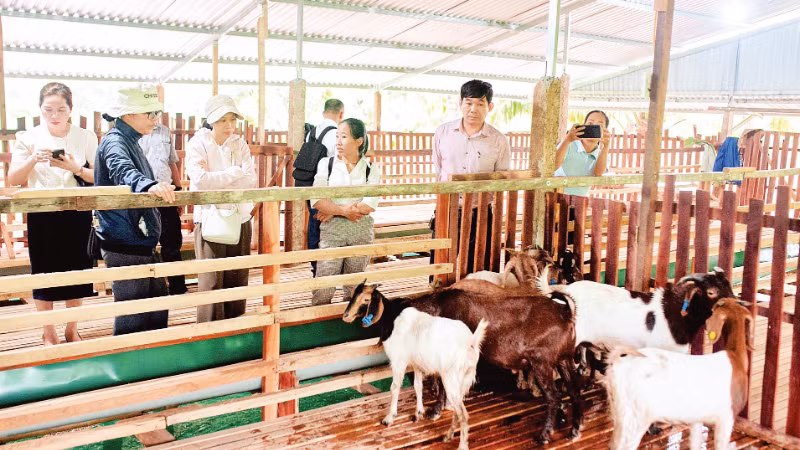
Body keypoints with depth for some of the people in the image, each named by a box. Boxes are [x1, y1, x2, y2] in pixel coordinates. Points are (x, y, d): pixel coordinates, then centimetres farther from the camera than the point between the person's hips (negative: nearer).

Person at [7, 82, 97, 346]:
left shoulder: (86, 137, 0)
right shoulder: (29, 138, -1)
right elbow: (13, 180, -3)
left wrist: (76, 169, -18)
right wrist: (33, 160, -20)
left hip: (77, 214, 1)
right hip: (42, 215, -1)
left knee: (76, 271, 8)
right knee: (44, 273, 5)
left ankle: (72, 329, 26)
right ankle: (48, 334, 21)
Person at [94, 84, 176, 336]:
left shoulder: (131, 142, 13)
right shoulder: (115, 142, -16)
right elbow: (123, 170, -40)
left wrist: (161, 190, 45)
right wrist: (149, 185, -59)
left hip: (140, 241, 10)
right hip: (124, 245, -10)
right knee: (132, 316, -4)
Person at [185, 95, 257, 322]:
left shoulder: (240, 144, 8)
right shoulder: (197, 144, -2)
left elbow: (252, 181, -4)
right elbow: (200, 180, -19)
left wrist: (215, 177, -13)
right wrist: (236, 172, -11)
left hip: (240, 219, 4)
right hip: (210, 218, -4)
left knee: (238, 280, 8)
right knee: (211, 281, -4)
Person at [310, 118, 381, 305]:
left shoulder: (371, 169, 5)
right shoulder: (326, 164, 7)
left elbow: (371, 204, -9)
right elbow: (317, 200, -5)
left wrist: (333, 210, -10)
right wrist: (344, 210, -16)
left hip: (362, 230, 1)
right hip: (331, 229, 0)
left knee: (355, 286, 8)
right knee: (324, 285, -7)